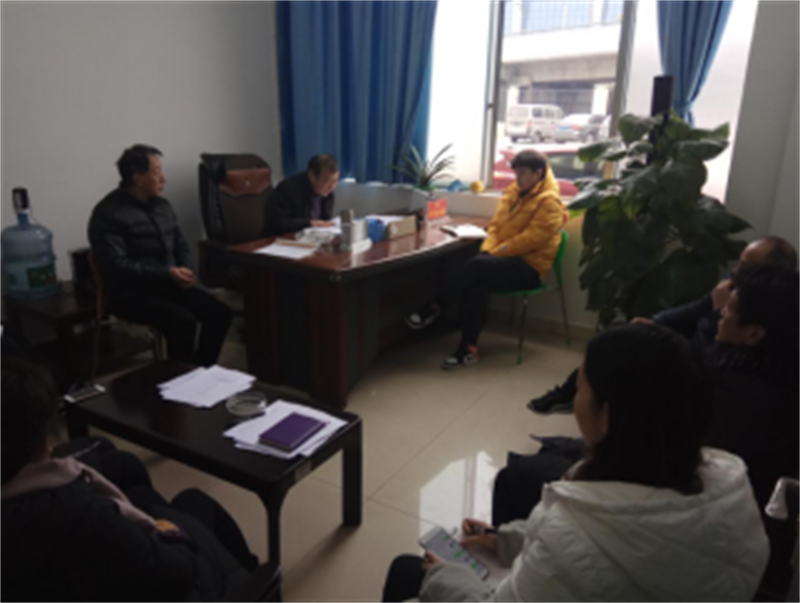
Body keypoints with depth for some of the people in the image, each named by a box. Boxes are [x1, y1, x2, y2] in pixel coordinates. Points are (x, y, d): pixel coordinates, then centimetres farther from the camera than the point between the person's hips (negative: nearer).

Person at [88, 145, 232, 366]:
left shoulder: (162, 205, 12)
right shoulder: (108, 213, -11)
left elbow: (181, 245, 19)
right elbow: (117, 265, -19)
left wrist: (185, 271, -4)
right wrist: (168, 273, -23)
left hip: (167, 285, 7)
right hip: (132, 294, -7)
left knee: (220, 313, -13)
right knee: (183, 321, -32)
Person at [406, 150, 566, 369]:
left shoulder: (549, 201, -10)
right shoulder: (513, 192, 14)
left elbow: (531, 238, -18)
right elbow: (496, 225, 15)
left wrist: (495, 253, -18)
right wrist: (487, 250, -4)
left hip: (529, 267, -6)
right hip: (507, 260, 6)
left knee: (478, 266, -30)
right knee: (476, 283, -27)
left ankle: (435, 307, -14)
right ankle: (468, 347, -27)